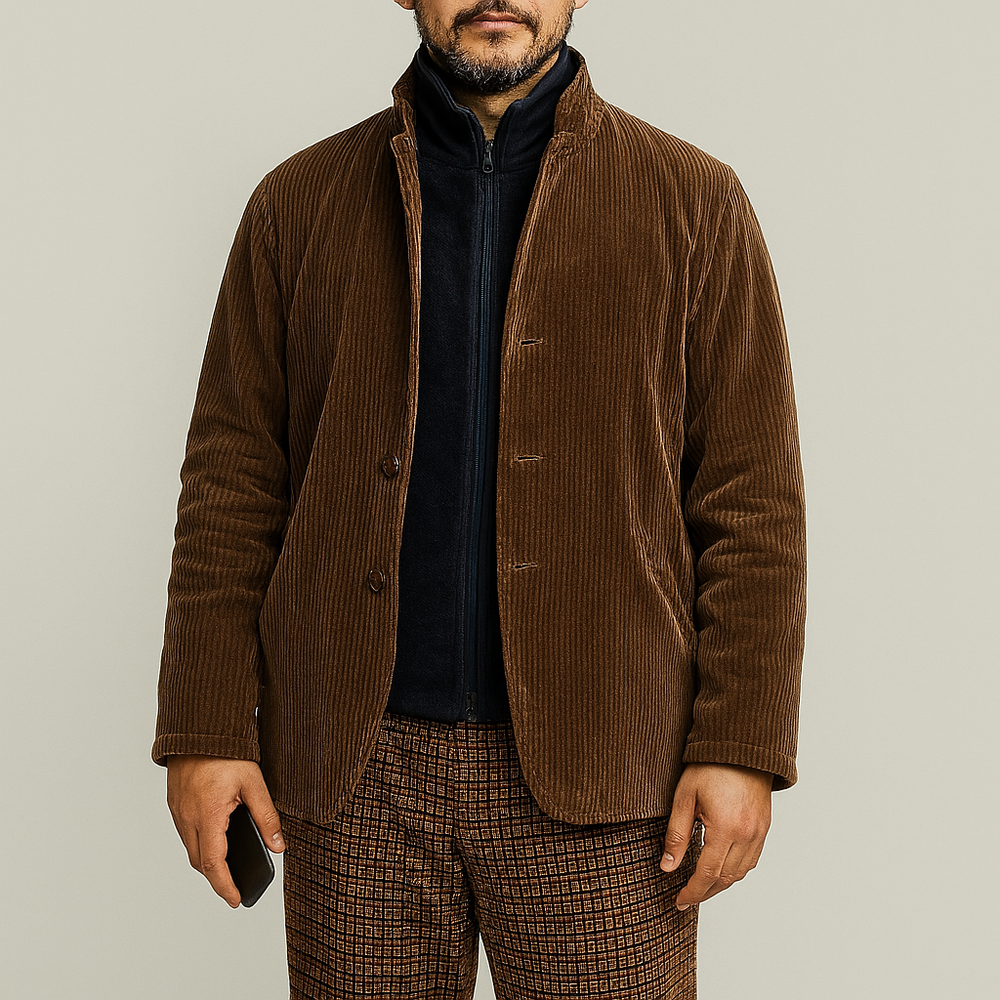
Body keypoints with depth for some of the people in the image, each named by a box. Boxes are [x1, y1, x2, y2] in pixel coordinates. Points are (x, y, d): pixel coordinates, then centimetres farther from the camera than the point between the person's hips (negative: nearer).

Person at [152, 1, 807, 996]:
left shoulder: (693, 200, 4)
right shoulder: (298, 203, 8)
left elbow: (753, 501, 1)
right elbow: (231, 483, 6)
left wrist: (741, 748, -6)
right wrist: (206, 729, 0)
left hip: (595, 774, -1)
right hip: (355, 766, 1)